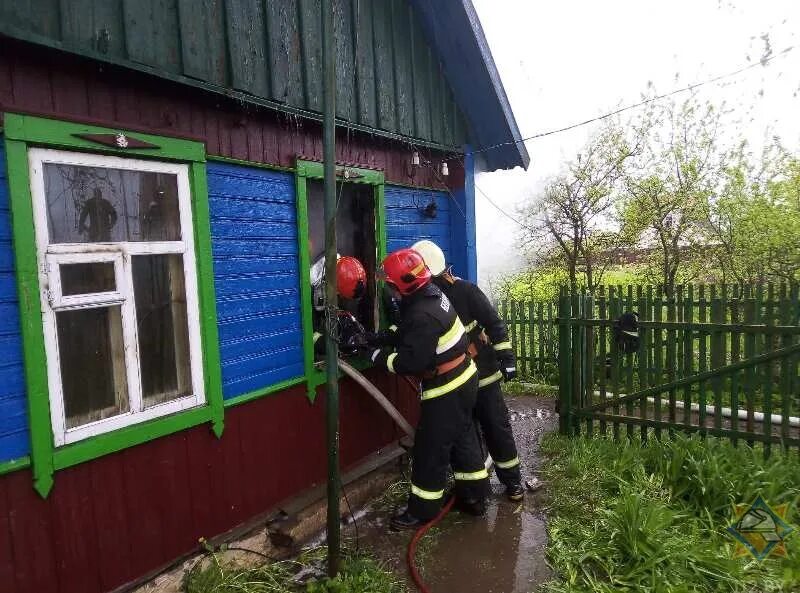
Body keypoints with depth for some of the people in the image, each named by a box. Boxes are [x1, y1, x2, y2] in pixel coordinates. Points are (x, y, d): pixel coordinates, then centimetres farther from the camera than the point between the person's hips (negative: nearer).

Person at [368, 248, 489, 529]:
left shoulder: (423, 316, -28)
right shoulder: (432, 295, 3)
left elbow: (411, 361, -28)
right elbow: (408, 333, 14)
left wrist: (377, 355, -17)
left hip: (446, 390, -10)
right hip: (463, 379, 10)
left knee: (430, 450, 3)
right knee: (462, 439, 20)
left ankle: (422, 510, 19)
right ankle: (473, 498, 35)